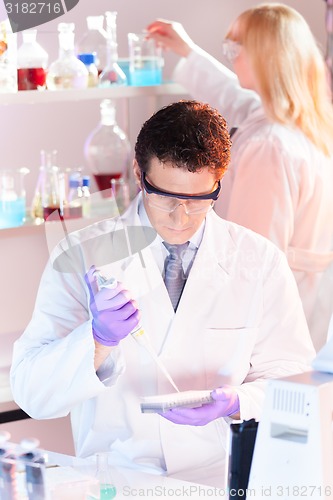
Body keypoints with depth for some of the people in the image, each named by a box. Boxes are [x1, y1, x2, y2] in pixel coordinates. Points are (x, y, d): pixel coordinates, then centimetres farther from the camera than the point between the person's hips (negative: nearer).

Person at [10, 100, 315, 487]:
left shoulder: (260, 262, 7)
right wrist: (99, 338, -21)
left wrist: (233, 402, -12)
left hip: (223, 479, 2)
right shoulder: (81, 257, 3)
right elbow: (30, 394, -3)